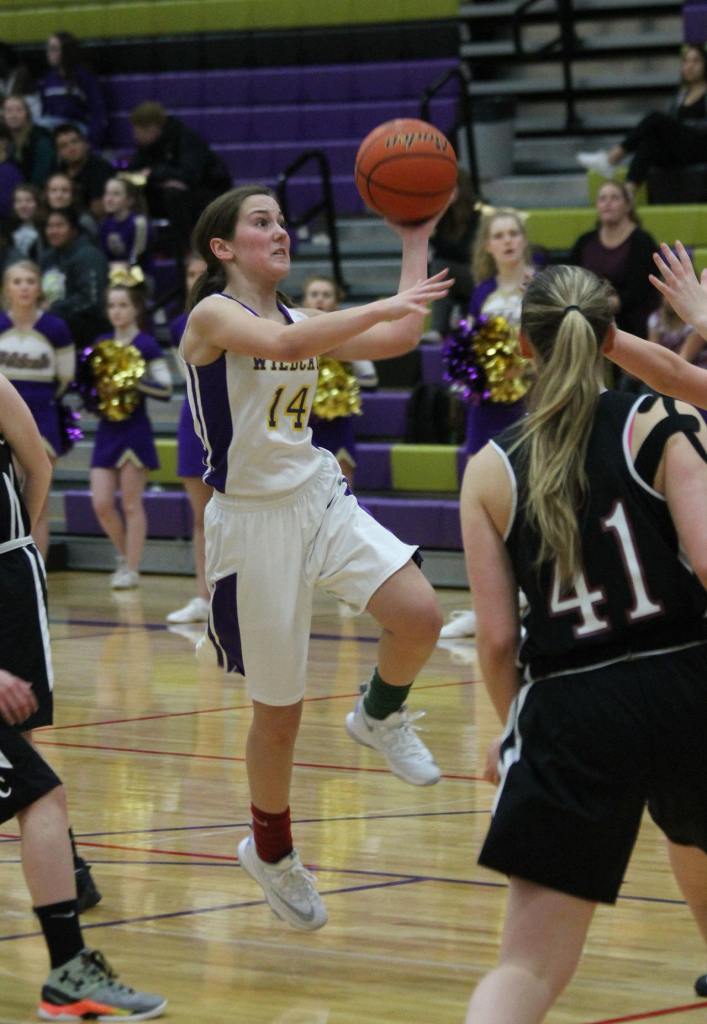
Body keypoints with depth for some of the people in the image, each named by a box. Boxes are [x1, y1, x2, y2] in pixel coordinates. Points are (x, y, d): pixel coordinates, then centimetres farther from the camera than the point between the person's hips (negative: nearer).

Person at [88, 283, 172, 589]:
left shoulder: (146, 345, -6)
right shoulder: (101, 343, 11)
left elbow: (165, 388, -12)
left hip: (134, 429, -5)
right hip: (106, 430, 5)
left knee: (131, 504, -2)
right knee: (101, 504, 1)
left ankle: (131, 569, 5)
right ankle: (123, 556, 22)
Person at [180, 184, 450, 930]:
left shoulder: (301, 320, 9)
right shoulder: (213, 316, -12)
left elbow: (401, 339, 8)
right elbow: (279, 345, -33)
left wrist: (415, 242, 9)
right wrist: (383, 306, -33)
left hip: (320, 499, 6)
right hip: (253, 522, -6)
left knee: (419, 616, -19)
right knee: (279, 713, 4)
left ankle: (379, 718, 13)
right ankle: (270, 852, 28)